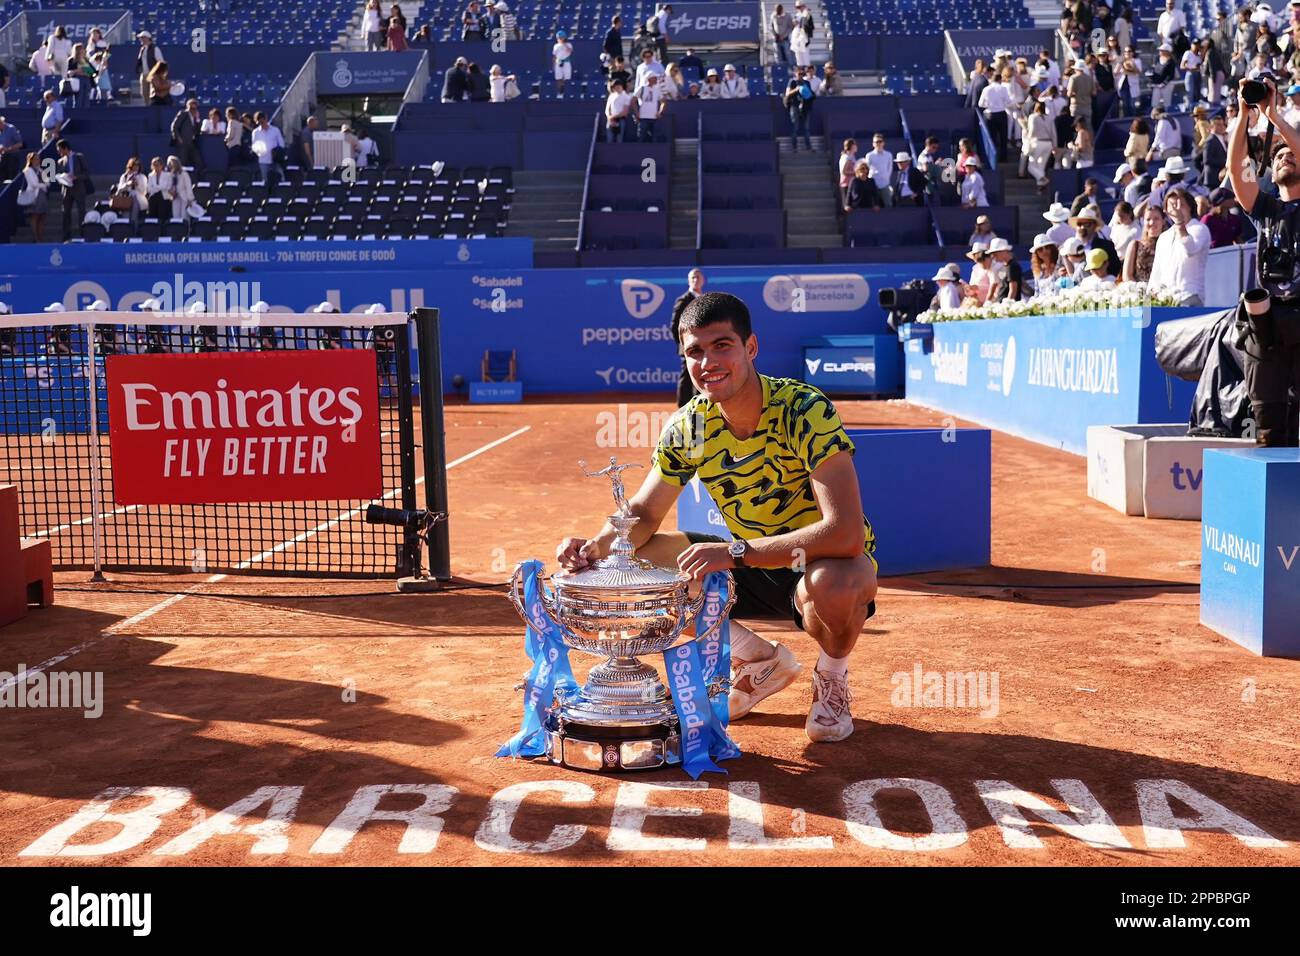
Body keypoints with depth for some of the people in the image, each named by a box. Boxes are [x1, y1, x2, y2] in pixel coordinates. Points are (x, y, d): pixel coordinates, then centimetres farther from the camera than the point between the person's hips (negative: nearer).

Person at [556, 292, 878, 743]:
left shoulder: (804, 410, -26)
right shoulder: (688, 426, -9)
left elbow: (846, 531, -35)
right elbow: (643, 513, 3)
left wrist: (735, 552, -40)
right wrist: (597, 546, -20)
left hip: (827, 563, -6)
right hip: (753, 568, 6)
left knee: (832, 584, -40)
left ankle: (832, 679, -1)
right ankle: (762, 662, 10)